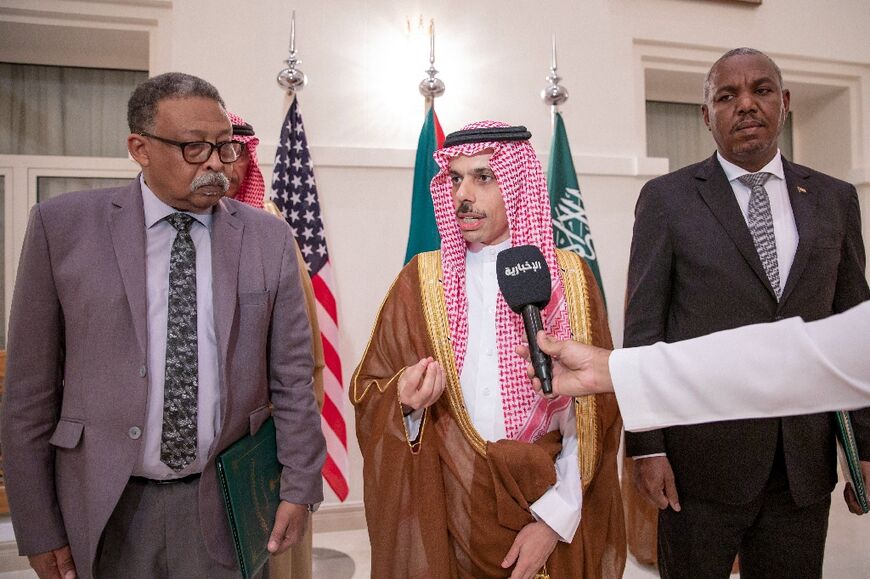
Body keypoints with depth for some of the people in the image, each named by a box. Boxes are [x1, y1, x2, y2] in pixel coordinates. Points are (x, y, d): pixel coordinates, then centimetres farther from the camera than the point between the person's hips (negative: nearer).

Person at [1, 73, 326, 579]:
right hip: (106, 506, 0)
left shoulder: (269, 238, -4)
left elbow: (292, 379, -2)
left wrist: (300, 489, -2)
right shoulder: (62, 227, -5)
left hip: (226, 504, 1)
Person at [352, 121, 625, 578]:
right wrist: (406, 402, -21)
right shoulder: (421, 279, -3)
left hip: (546, 511, 0)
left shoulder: (571, 278, -4)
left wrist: (556, 518, -13)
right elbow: (369, 392, -1)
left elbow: (592, 413, -5)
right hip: (441, 516, 1)